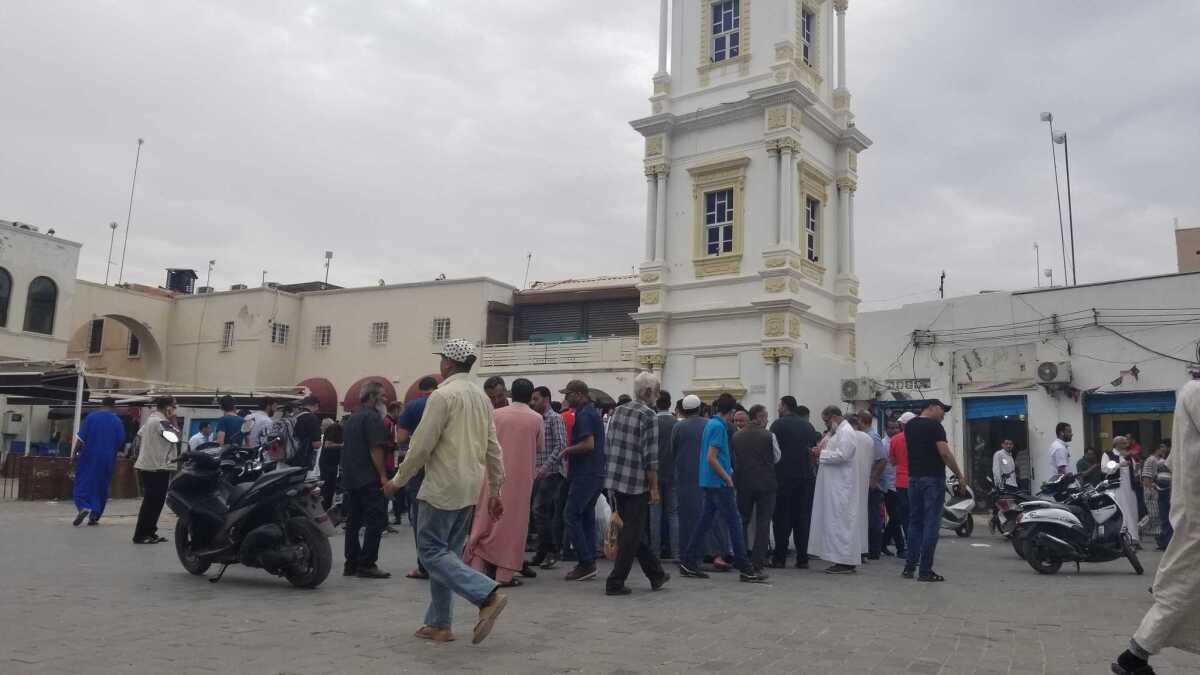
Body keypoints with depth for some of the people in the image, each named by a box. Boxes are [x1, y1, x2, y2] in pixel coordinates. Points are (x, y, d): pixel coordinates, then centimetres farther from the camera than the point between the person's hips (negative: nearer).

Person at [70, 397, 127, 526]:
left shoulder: (91, 417, -2)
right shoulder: (117, 421, 0)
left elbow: (81, 438, -7)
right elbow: (121, 443, 2)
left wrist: (75, 452, 0)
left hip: (89, 457, -1)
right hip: (107, 459, 1)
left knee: (83, 483, 5)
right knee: (101, 486, 10)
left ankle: (83, 506, -18)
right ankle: (94, 515, 8)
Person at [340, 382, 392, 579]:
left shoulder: (352, 418, 20)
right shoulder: (372, 417, -10)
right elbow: (375, 448, -18)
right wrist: (383, 476, -17)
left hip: (349, 479, 10)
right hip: (370, 480, -10)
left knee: (354, 522, 11)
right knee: (376, 520, -6)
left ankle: (351, 564, 14)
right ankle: (366, 564, -8)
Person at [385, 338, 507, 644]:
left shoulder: (443, 395, -12)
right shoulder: (482, 397, 12)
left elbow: (421, 445, -14)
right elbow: (494, 448, 13)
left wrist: (398, 479, -2)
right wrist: (495, 489, 18)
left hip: (443, 487, -8)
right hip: (470, 489, 8)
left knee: (431, 551, -2)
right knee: (446, 552, 14)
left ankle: (488, 594, -15)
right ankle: (439, 624, 17)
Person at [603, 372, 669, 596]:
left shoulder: (618, 411, 8)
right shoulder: (648, 416, -13)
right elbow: (650, 457, -16)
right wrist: (654, 488, -10)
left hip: (615, 482, 8)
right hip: (637, 484, -8)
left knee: (633, 530, 17)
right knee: (632, 535, 3)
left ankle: (656, 575, 31)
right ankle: (615, 583, 6)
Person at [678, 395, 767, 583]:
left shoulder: (710, 424, 13)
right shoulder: (719, 427, -15)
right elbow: (711, 458, -21)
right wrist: (728, 478, -12)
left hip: (710, 482, 10)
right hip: (719, 483, -10)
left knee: (705, 522, 11)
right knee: (734, 523, -5)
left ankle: (688, 563, 13)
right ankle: (745, 569, -1)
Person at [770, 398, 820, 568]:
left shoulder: (778, 425, -6)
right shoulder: (808, 426, 8)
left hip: (784, 476, -4)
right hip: (806, 476, 4)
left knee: (782, 518, 1)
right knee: (802, 518, 8)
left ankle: (779, 558, 2)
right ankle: (802, 558, 10)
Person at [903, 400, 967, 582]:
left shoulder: (909, 425, 12)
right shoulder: (934, 426, -11)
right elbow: (945, 453, -18)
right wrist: (959, 474, -10)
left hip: (913, 478, 7)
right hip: (933, 479, -7)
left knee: (915, 522, 13)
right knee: (931, 524, -3)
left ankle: (909, 567, 14)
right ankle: (925, 571, -2)